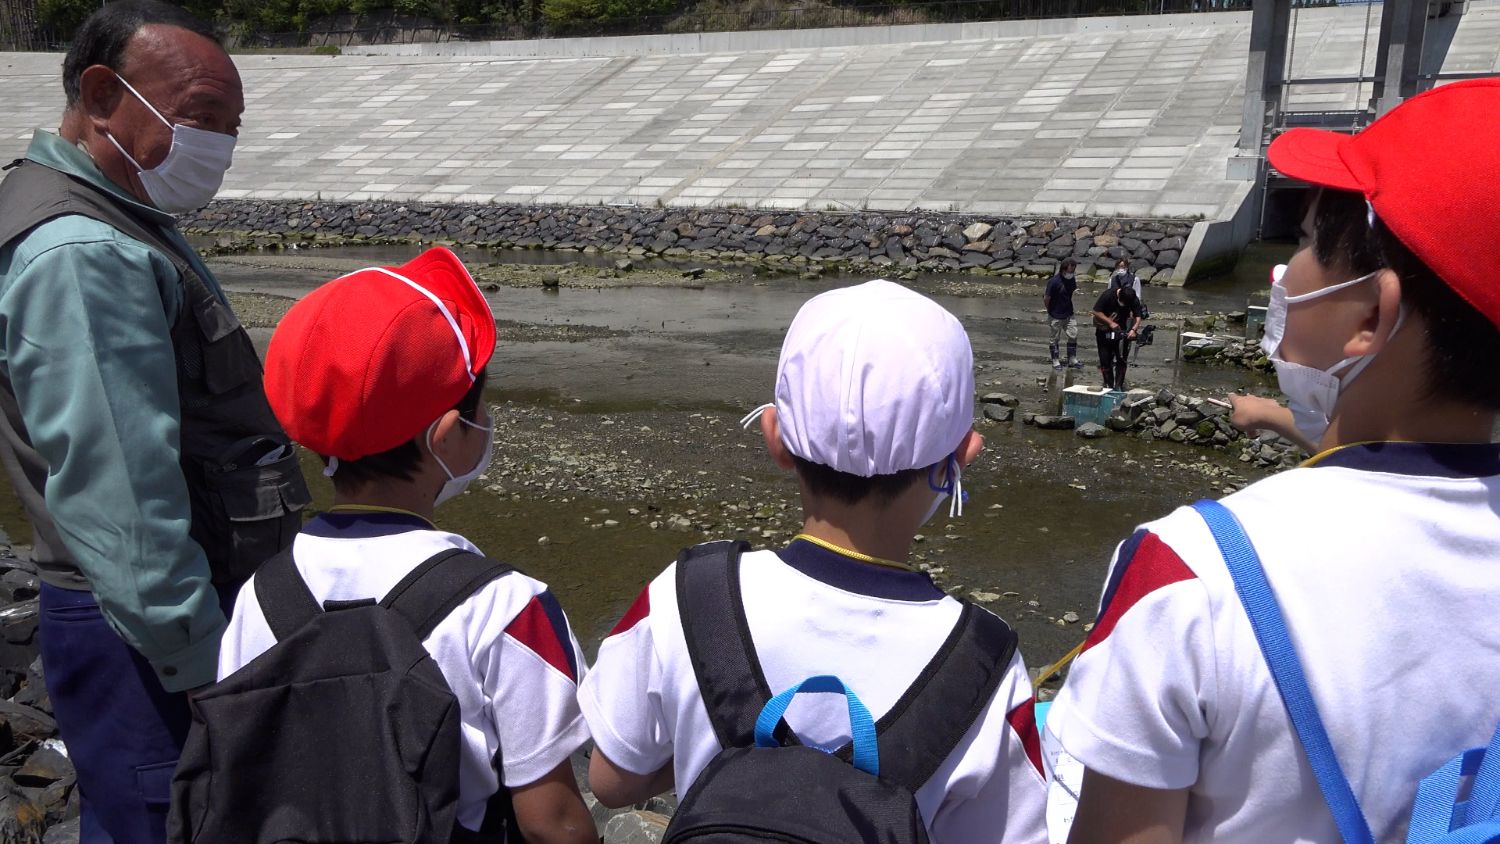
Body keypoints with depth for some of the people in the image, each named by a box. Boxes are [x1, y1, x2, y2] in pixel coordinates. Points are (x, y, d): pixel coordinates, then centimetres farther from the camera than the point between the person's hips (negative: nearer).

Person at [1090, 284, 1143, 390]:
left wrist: (1133, 329, -29)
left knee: (1121, 359, -2)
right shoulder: (1108, 295, -23)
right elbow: (1096, 312, -17)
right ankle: (1108, 385, 11)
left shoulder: (1134, 300, -15)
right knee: (1105, 358, 0)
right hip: (1104, 330, -2)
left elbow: (1138, 316, -11)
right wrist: (1110, 322, -24)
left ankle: (1118, 386, 5)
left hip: (1121, 330, 2)